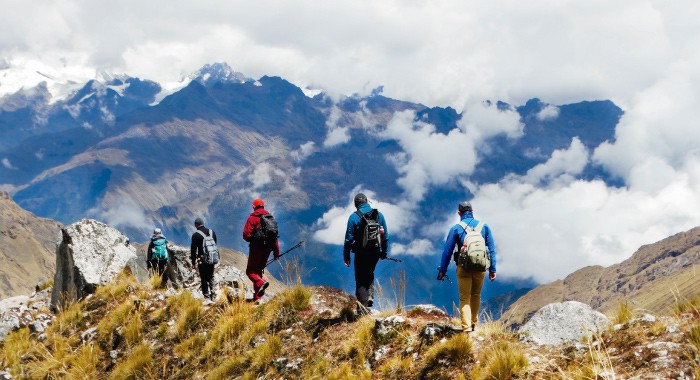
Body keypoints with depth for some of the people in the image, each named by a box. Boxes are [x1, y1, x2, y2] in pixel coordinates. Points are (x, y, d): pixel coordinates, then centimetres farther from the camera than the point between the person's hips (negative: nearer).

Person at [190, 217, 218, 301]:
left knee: (204, 279, 2)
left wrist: (193, 262, -1)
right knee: (211, 277, 15)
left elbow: (193, 250, -7)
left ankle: (206, 296, 1)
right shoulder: (212, 232, 7)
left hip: (202, 260, -4)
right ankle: (213, 294, 9)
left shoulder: (196, 235, -8)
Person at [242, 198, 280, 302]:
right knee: (258, 270, 16)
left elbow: (246, 235, -15)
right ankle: (257, 297, 14)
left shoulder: (252, 217, -7)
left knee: (250, 271, 2)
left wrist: (252, 240, 8)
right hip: (267, 248, 6)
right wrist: (276, 252, 13)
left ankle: (261, 283, -27)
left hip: (257, 248, -6)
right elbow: (275, 235, 10)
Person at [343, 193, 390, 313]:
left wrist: (346, 256, -1)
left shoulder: (354, 217, -9)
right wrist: (385, 252, 17)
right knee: (369, 274, 26)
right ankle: (370, 296, 8)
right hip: (376, 252, 4)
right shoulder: (379, 215, 2)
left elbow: (349, 238, -8)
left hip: (361, 253, -3)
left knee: (361, 279, 6)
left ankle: (362, 309, 1)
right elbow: (385, 235, 7)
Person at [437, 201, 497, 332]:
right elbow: (492, 249, 4)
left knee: (465, 298, 2)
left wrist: (442, 270, 5)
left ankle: (467, 326, -11)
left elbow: (447, 250, -2)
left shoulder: (455, 228, -3)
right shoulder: (484, 226, 4)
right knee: (476, 295, 20)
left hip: (464, 267, -2)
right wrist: (492, 269, 8)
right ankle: (474, 322, 31)